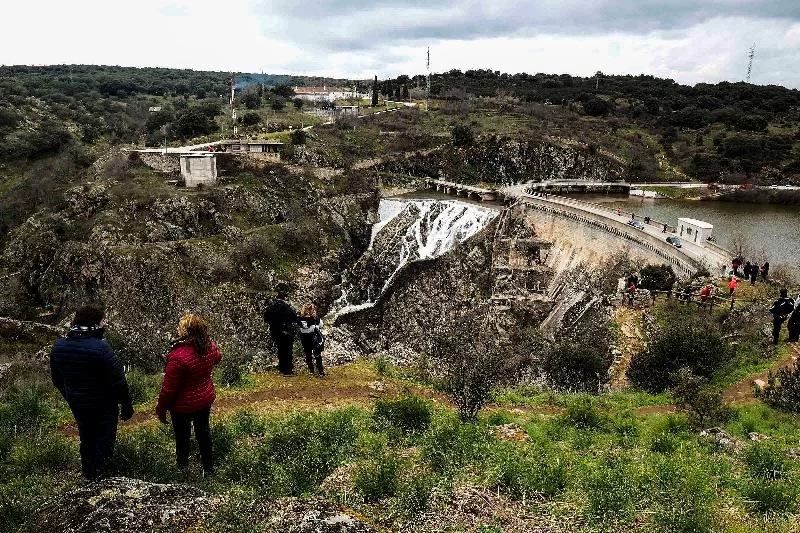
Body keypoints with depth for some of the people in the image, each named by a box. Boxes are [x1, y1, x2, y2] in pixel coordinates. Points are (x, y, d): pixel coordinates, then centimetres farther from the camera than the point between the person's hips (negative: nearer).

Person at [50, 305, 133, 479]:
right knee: (104, 440, 13)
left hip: (76, 404, 6)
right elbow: (118, 381, -23)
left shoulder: (58, 346, -6)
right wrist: (127, 405, -10)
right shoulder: (100, 348, -27)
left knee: (86, 440, 24)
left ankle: (88, 475, 38)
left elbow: (56, 380, 8)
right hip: (103, 406, -6)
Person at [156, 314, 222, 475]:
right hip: (206, 399, 6)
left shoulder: (177, 357, -34)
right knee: (203, 432, 25)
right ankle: (209, 469, 41)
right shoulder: (210, 346, -16)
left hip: (183, 406, -6)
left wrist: (161, 409, -9)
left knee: (182, 438, 16)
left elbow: (168, 388, -24)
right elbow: (217, 359, 10)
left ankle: (183, 469, 35)